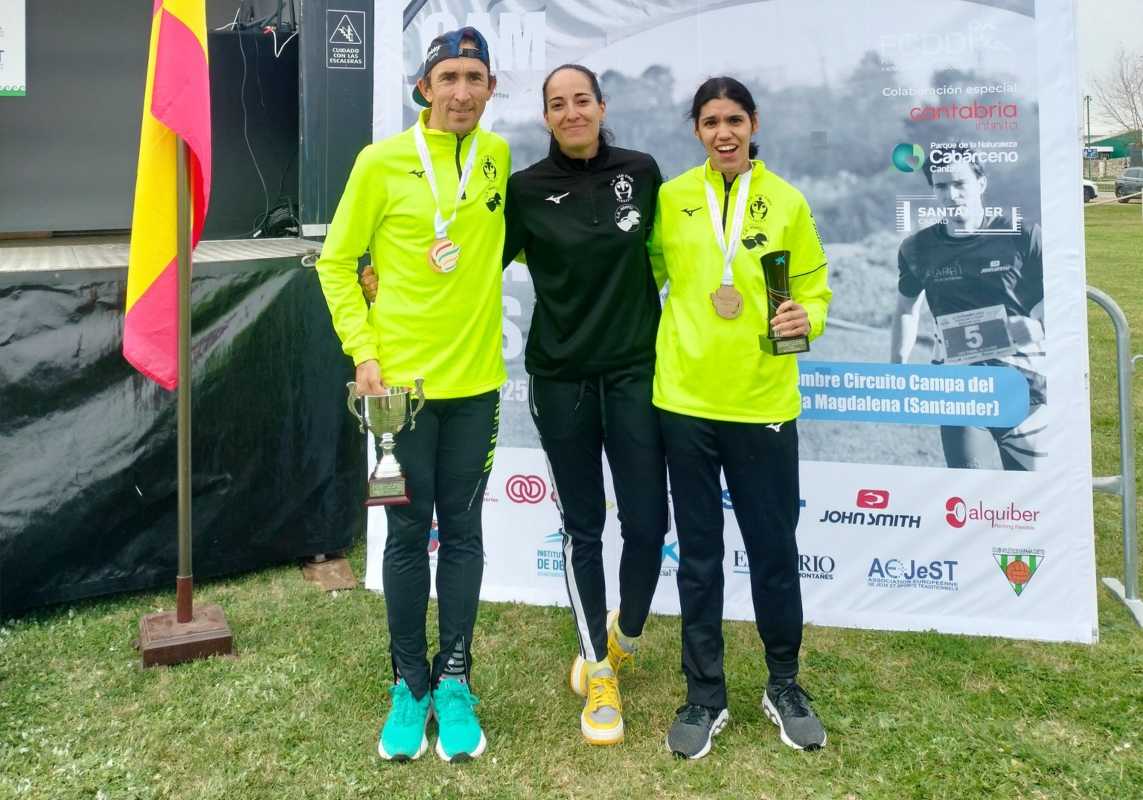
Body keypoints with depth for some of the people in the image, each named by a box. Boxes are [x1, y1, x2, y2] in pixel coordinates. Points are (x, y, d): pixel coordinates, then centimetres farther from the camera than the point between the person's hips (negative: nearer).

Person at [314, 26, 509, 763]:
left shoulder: (499, 157, 4)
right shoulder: (382, 162, -5)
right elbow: (337, 263, 0)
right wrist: (363, 350, -9)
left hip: (475, 377, 2)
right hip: (401, 376, -2)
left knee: (462, 531, 9)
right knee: (408, 533, 6)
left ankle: (454, 682, 21)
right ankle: (410, 684, 20)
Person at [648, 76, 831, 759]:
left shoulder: (787, 202, 3)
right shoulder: (670, 200, 5)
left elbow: (813, 286, 6)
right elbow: (646, 277, 14)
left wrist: (807, 317, -15)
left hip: (764, 402, 0)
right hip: (686, 400, 1)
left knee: (775, 551, 8)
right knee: (698, 555, 9)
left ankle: (785, 685, 29)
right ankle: (706, 696, 24)